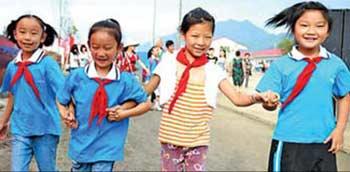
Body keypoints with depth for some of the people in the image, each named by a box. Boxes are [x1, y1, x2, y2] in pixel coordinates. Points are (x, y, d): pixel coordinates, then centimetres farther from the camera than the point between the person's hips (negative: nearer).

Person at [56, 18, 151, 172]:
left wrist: (125, 114, -12)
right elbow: (60, 101, 9)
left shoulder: (126, 80, -9)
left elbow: (146, 104, 2)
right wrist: (65, 115, -9)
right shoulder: (76, 76, -6)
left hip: (106, 148, -2)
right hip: (80, 145, 2)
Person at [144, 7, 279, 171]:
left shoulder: (213, 71, -3)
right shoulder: (168, 63, -6)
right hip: (171, 139, 0)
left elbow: (237, 98, -9)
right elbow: (145, 91, 4)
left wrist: (257, 97, -28)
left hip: (198, 142, 1)